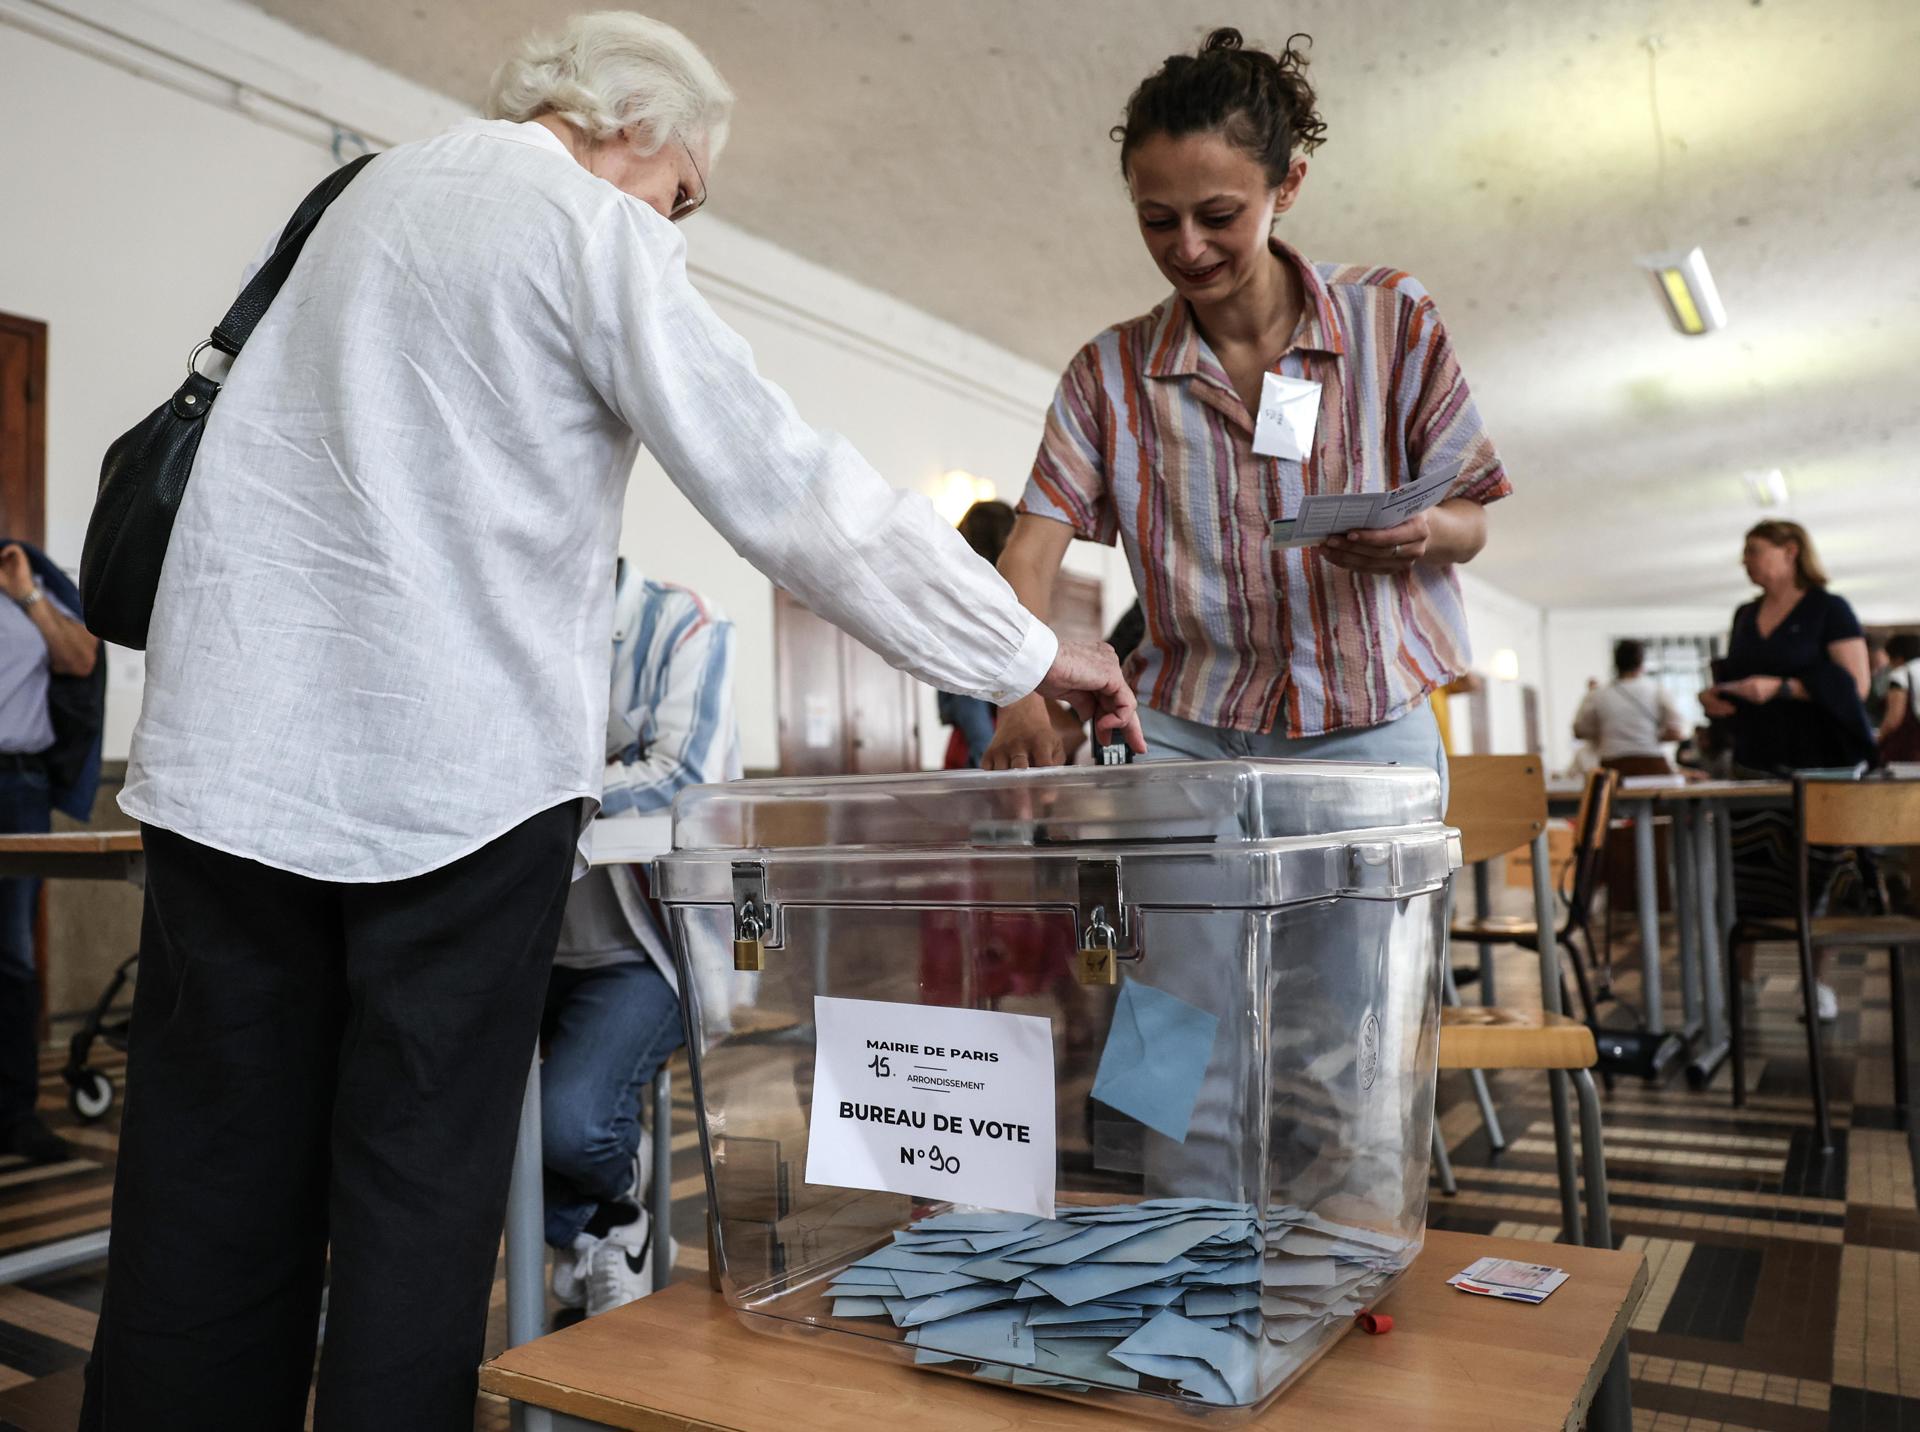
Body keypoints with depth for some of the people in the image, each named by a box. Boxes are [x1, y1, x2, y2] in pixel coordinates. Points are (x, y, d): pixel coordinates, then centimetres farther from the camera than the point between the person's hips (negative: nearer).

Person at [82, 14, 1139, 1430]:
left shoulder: (378, 187, 17)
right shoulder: (596, 230, -5)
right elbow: (792, 492, -11)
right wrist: (1031, 654, -6)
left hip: (233, 742, 7)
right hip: (453, 759, -6)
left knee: (211, 1180, 11)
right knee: (422, 1180, 5)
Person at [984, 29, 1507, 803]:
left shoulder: (1391, 319, 0)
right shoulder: (1110, 373, 2)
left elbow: (1469, 522, 6)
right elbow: (1028, 555, -7)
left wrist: (1423, 533, -19)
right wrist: (1020, 698, -27)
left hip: (1365, 731, 0)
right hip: (1185, 731, 1)